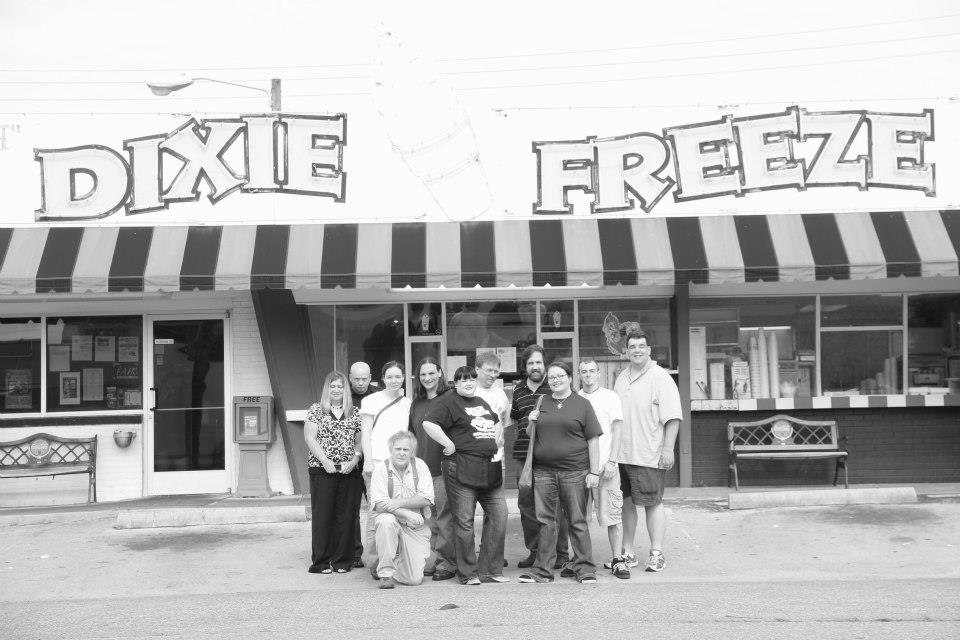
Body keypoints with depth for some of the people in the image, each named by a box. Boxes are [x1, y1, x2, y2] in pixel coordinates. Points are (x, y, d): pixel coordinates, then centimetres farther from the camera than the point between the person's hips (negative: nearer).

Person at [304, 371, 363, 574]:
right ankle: (322, 562, 6)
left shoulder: (354, 413, 12)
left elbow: (359, 441, 11)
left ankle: (342, 561, 9)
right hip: (322, 471, -2)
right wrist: (325, 460, -13)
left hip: (349, 472, 2)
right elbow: (310, 437, -3)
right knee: (322, 515, -1)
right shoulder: (316, 410, 5)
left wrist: (354, 460, -7)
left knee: (346, 516, 2)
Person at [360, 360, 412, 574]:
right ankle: (373, 560, -6)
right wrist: (368, 461, -7)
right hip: (377, 462, -4)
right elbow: (365, 433, 1)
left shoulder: (407, 403, 18)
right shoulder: (372, 401, 5)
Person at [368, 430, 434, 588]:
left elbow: (426, 498, -8)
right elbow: (379, 504, -14)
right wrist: (407, 514, -26)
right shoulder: (381, 469, -4)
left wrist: (400, 502, -20)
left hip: (416, 527, 1)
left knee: (415, 579, -10)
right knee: (386, 521, -39)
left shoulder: (419, 465, 1)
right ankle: (385, 573, -21)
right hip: (390, 523, -1)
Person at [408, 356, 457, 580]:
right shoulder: (416, 403, 14)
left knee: (445, 519, -3)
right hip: (422, 468, 6)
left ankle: (446, 563, 3)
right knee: (429, 520, 10)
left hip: (444, 468, -6)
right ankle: (431, 561, 18)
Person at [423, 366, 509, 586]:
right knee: (464, 522, -2)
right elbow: (428, 423, -19)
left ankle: (491, 570, 13)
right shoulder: (448, 402, -4)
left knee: (498, 515, 4)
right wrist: (449, 444, -16)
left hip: (490, 468, 7)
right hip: (462, 468, -7)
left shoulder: (482, 403, 20)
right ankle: (468, 574, 7)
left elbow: (496, 423, 38)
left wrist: (494, 440, 21)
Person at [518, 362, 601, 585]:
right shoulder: (542, 403, 13)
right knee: (545, 521, 5)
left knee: (577, 522, 2)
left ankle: (584, 568, 12)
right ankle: (542, 571, 12)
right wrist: (531, 422, 2)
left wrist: (594, 472, -5)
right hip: (543, 472, 3)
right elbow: (533, 436, 23)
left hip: (574, 472, -3)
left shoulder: (581, 404, 3)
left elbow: (593, 440, 1)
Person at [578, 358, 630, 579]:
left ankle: (617, 560, 0)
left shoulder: (610, 397, 4)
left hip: (605, 465, -3)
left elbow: (617, 430, 0)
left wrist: (611, 461, -9)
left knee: (612, 515, -5)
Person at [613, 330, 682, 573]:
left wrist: (668, 448, -18)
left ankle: (657, 553, 8)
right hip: (621, 453, 7)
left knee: (652, 503, 0)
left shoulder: (660, 378, -7)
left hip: (649, 455, -6)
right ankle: (628, 553, 20)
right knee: (626, 503, 10)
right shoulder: (621, 378, 15)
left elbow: (672, 417, -12)